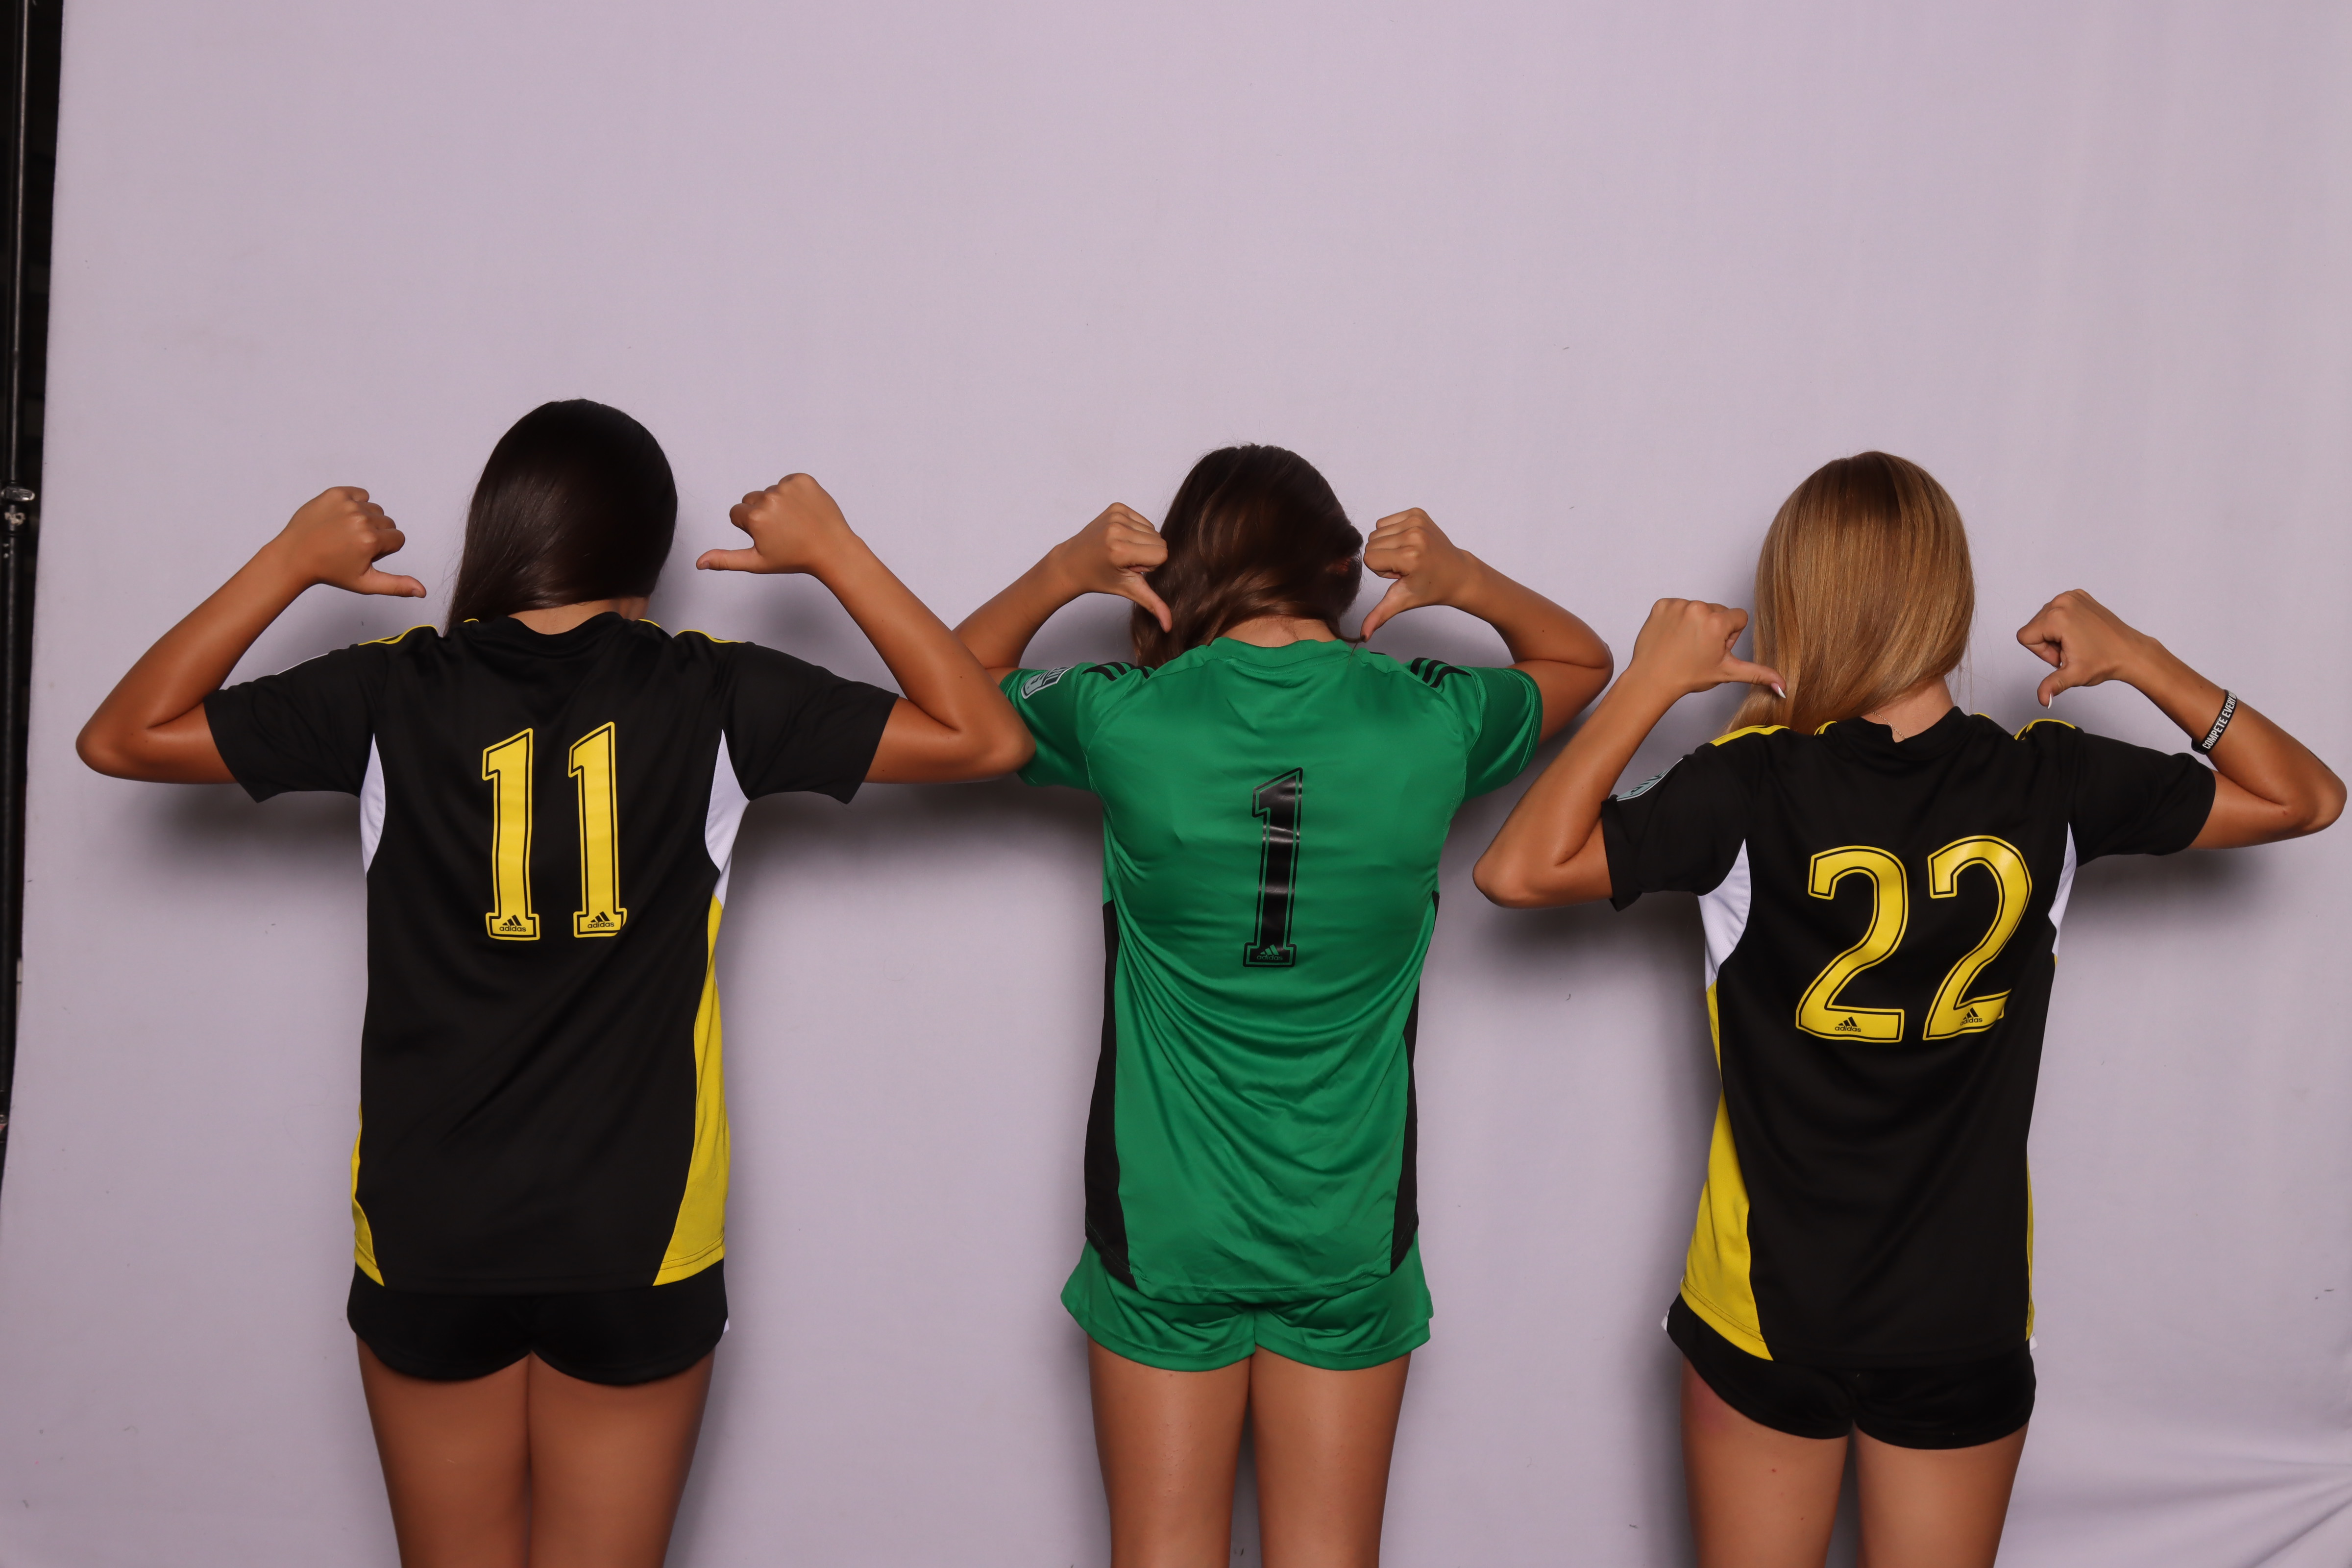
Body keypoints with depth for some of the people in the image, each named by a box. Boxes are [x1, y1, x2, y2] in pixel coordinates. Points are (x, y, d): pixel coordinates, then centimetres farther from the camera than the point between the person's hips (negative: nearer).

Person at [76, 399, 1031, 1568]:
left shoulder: (394, 696, -6)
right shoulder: (709, 698, -9)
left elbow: (120, 738, 5)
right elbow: (985, 738, -5)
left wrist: (287, 563, 5)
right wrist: (834, 553, -2)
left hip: (426, 1245, 1)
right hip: (640, 1250, -1)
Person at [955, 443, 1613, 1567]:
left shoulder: (1123, 720, -13)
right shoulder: (1430, 723, -10)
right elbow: (1582, 660, 12)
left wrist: (1057, 577, -5)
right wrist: (1467, 584, -2)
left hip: (1164, 1228, -1)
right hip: (1351, 1230, 1)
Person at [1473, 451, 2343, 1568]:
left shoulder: (1751, 787, -19)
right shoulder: (2049, 787, -10)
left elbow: (1519, 871, -18)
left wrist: (1651, 682, -15)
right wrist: (2138, 660, 1)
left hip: (1768, 1317, -2)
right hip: (1965, 1328, 2)